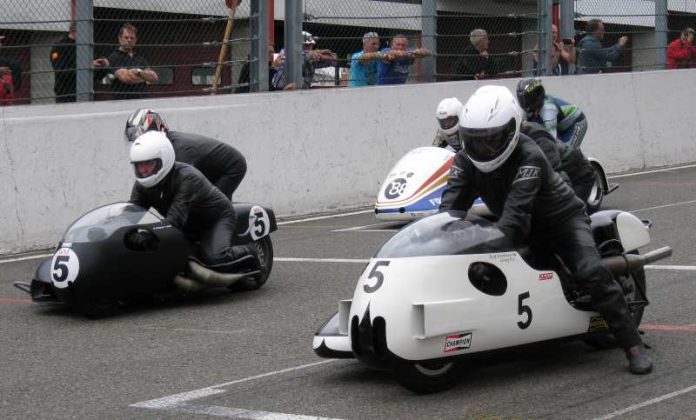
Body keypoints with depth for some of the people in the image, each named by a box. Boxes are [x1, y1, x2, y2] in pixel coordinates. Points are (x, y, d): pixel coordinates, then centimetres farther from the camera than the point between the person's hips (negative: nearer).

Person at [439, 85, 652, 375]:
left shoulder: (529, 157, -32)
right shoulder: (466, 160, -12)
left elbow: (516, 210, -42)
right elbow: (452, 203, -20)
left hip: (560, 219, -6)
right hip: (521, 228, 6)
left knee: (591, 273, -26)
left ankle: (633, 345, -21)